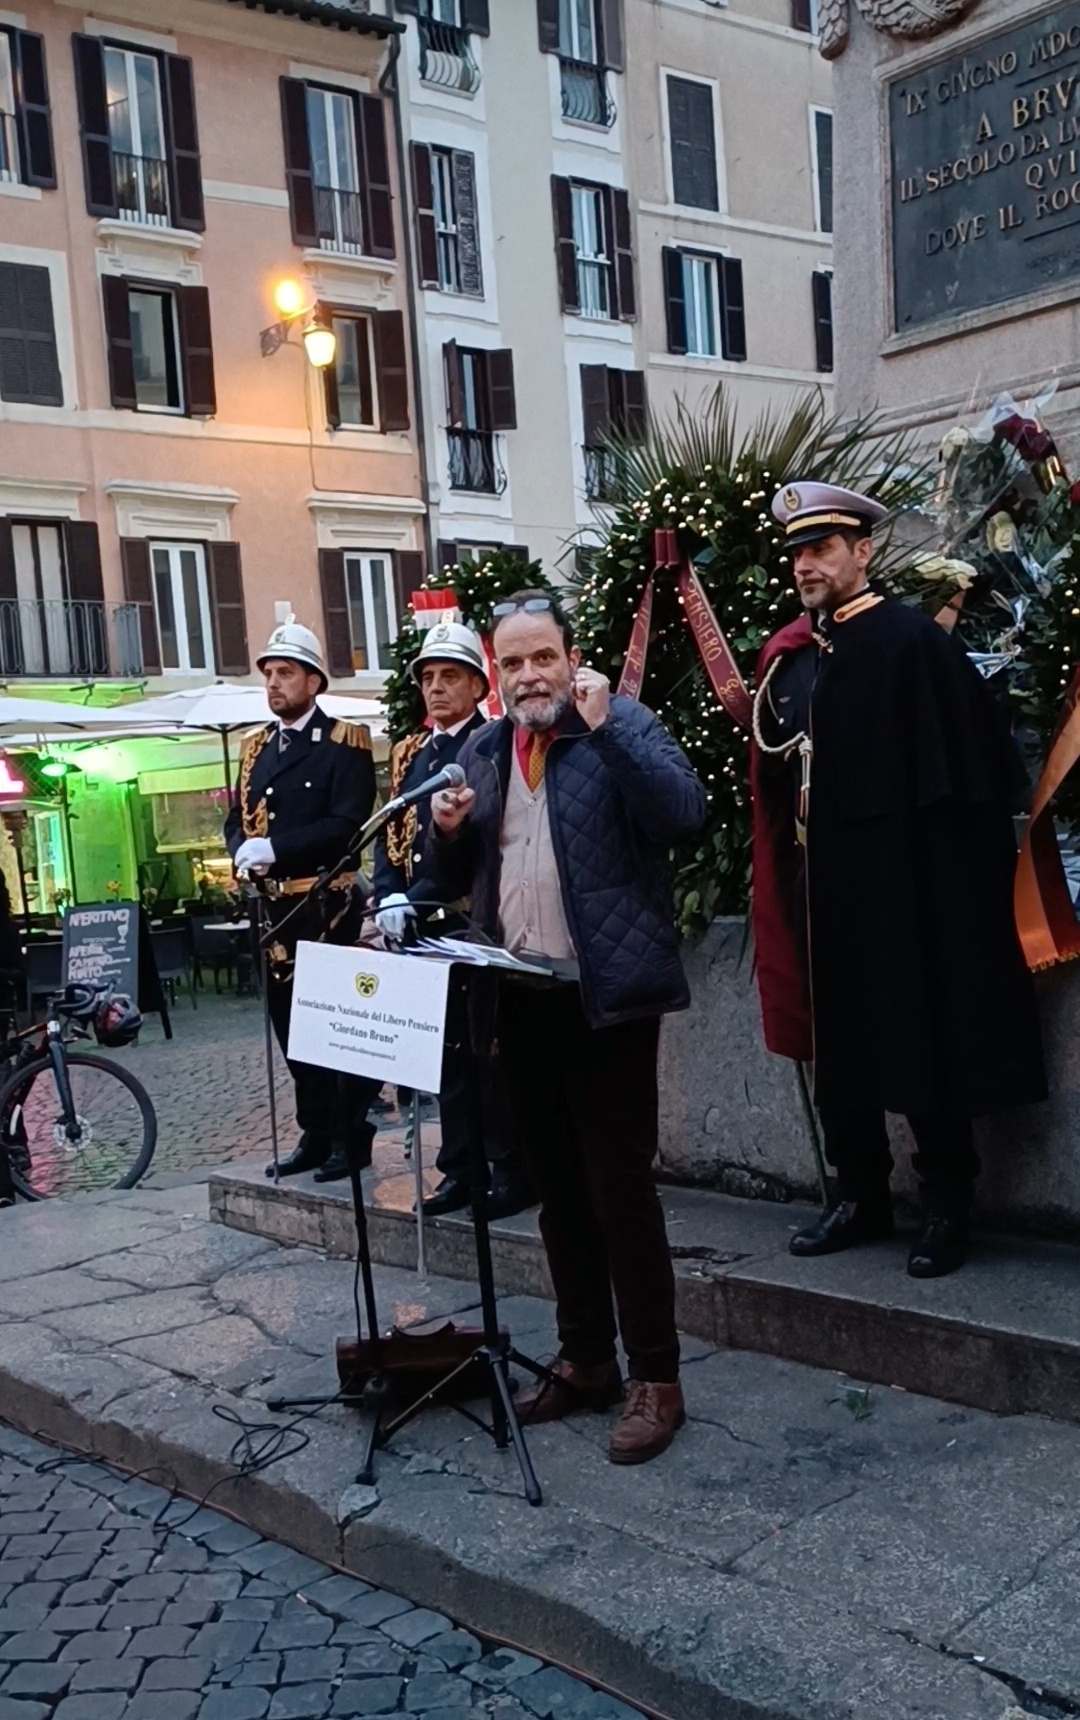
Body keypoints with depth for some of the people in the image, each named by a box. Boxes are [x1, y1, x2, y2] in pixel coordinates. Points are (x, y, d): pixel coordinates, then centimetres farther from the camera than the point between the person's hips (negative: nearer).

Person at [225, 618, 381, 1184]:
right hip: (272, 906, 7)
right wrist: (243, 851, -9)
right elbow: (236, 818, 14)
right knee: (291, 1023, 10)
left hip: (328, 905, -6)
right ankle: (316, 1134, 20)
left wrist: (275, 848, -20)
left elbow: (349, 823, -16)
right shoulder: (255, 745, 16)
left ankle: (351, 1137, 10)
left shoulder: (344, 741, -5)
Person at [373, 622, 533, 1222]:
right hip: (425, 927, 7)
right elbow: (392, 832, 13)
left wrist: (416, 899, -19)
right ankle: (459, 1168, 18)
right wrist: (389, 898, -4)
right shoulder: (410, 753, 17)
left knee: (494, 1048, 0)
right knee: (446, 1048, 10)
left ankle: (513, 1170, 9)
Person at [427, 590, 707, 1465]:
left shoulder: (623, 726, -3)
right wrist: (448, 829, -3)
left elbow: (684, 814, -20)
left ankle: (656, 1378, 11)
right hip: (522, 999, 6)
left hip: (606, 996, -6)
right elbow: (456, 880, 18)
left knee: (621, 1188, -2)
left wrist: (603, 725, -23)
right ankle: (585, 1360, 28)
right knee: (560, 1191, 14)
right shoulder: (483, 750, 14)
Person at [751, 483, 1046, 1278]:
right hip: (822, 890, 7)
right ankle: (862, 1195, 28)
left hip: (903, 889, -6)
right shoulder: (789, 654, 9)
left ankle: (949, 1207, 18)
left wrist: (947, 872, -14)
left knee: (922, 1043, 4)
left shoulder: (913, 642, -11)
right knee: (836, 1043, 13)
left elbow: (977, 760, -14)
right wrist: (787, 874, 7)